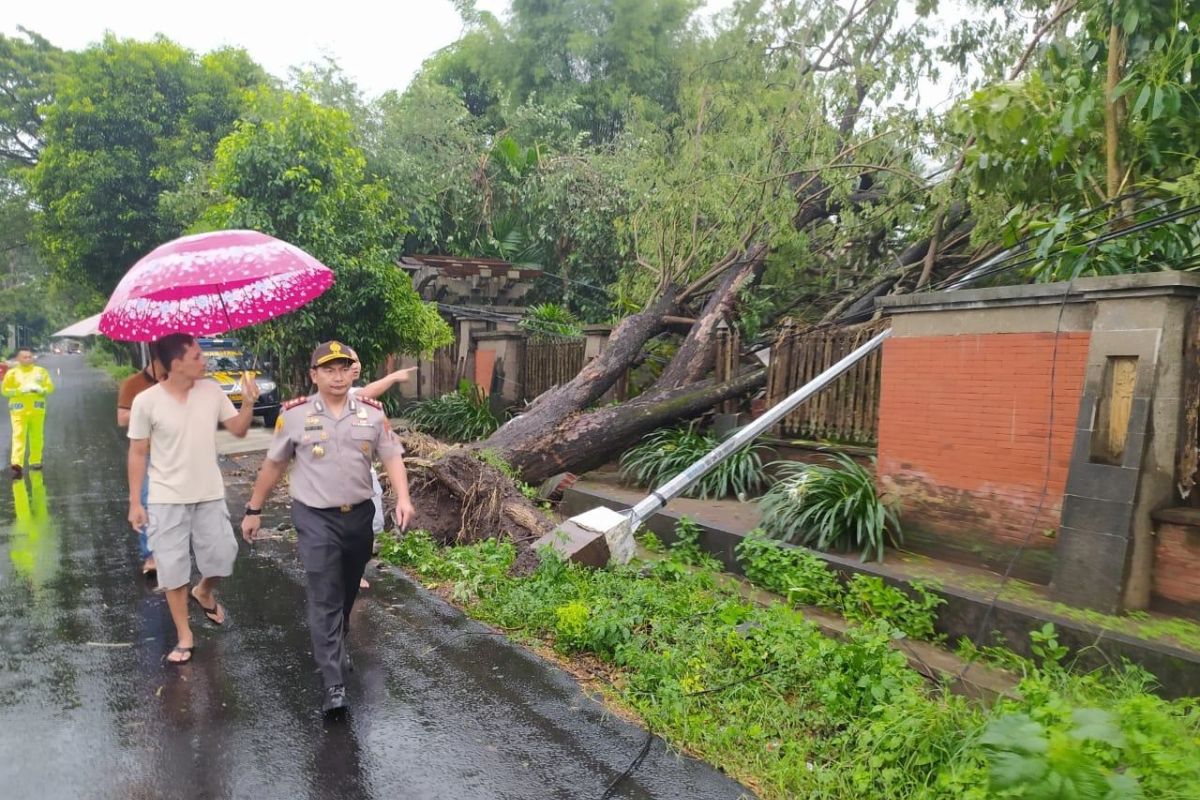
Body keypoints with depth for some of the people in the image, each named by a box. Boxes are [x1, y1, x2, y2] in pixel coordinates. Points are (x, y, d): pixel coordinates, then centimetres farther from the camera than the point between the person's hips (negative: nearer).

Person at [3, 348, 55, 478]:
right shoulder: (12, 373, 5)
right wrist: (21, 390, -14)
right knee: (19, 436, -12)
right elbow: (4, 390, 1)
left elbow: (50, 387, 9)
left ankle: (35, 461, 19)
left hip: (37, 409, 2)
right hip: (19, 409, -2)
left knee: (36, 437, 6)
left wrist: (41, 390, -12)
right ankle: (17, 465, -20)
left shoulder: (41, 371, 10)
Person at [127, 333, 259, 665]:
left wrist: (248, 403, -17)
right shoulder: (146, 401, -13)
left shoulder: (212, 391, -4)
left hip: (210, 495, 3)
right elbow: (138, 453, -5)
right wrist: (135, 502, -5)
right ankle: (184, 635, 22)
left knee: (222, 556, 8)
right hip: (167, 499, -3)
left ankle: (204, 592, 42)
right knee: (173, 568, 6)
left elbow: (238, 430, 2)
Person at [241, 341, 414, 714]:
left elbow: (392, 457, -1)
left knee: (347, 593, 19)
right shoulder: (294, 414, -5)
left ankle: (332, 648, 44)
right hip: (315, 518, -3)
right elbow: (273, 464, 5)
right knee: (324, 598, -7)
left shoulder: (372, 413, 0)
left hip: (359, 515, 3)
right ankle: (334, 685, -6)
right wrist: (254, 509, 9)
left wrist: (403, 498, -17)